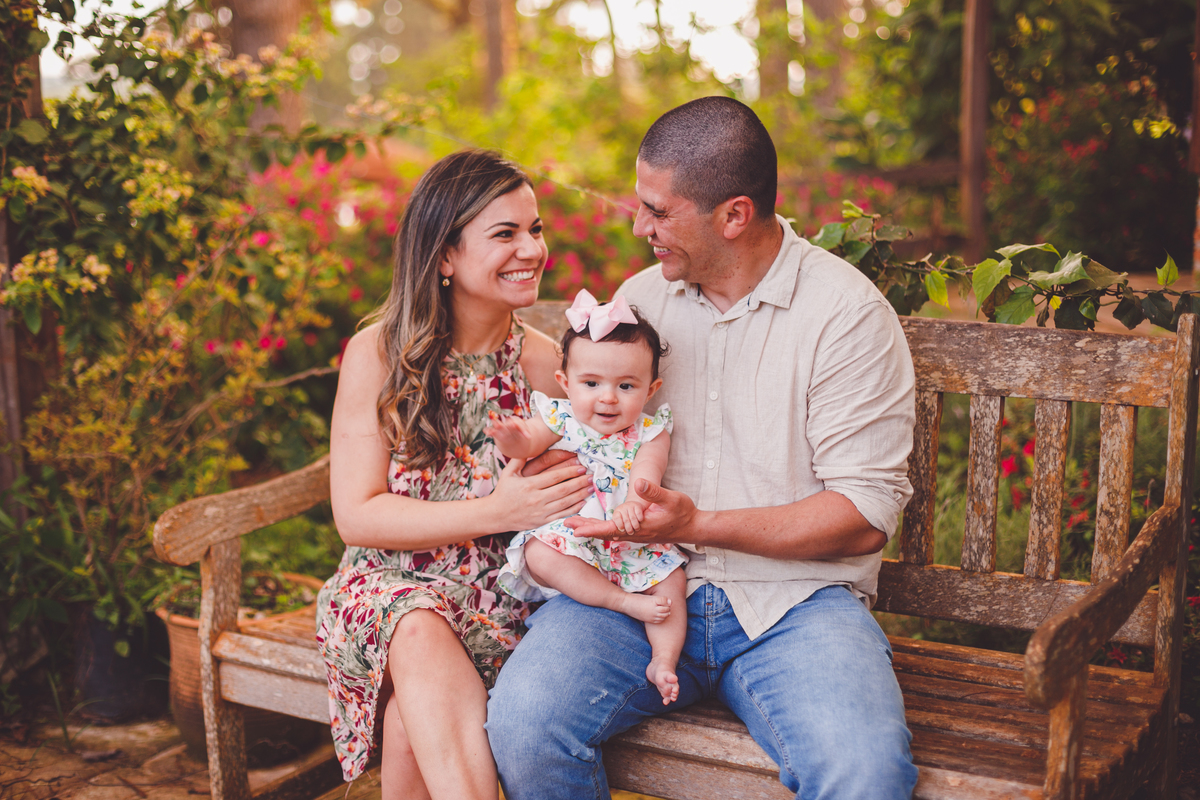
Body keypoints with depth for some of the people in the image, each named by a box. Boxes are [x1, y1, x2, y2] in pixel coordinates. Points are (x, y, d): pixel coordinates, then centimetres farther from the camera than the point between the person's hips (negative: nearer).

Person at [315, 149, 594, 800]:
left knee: (412, 713, -28)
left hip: (501, 591, 1)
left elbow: (568, 501, 6)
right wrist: (496, 511, -20)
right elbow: (356, 516, -8)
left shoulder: (544, 363, -1)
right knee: (421, 636, -34)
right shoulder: (377, 354, -5)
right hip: (391, 582, 0)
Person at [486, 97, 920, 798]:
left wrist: (698, 524, -17)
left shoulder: (849, 313, -6)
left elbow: (867, 516, -10)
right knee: (522, 720, -22)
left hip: (794, 599, -3)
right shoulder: (640, 299, 11)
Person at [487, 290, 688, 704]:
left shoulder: (650, 431, -1)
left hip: (633, 545, 1)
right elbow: (529, 442, -14)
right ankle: (625, 602, -24)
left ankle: (663, 660, -5)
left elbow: (648, 469, -20)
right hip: (570, 538, -1)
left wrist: (633, 502, -43)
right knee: (540, 555, -29)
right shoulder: (562, 418, 0)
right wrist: (513, 440, -41)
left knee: (671, 580, -18)